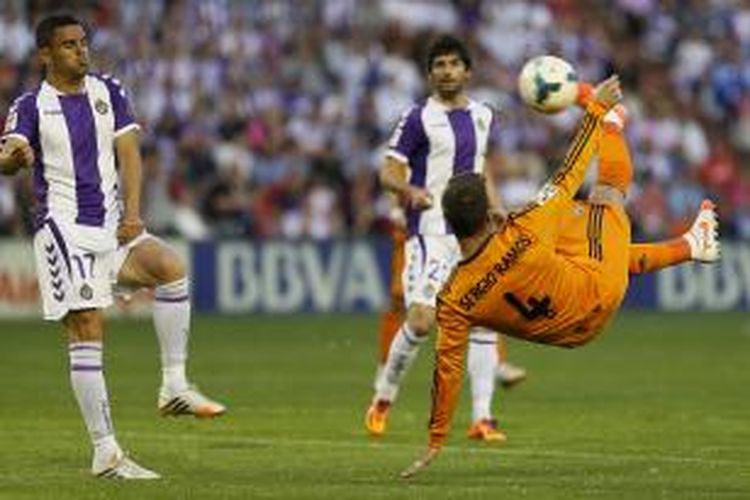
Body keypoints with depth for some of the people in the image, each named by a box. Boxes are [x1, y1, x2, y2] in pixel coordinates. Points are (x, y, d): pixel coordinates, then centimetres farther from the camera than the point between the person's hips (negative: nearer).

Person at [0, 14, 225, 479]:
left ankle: (175, 385, -14)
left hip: (112, 225, 4)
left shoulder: (109, 92, 12)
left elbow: (128, 153, 6)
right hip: (63, 228, -4)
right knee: (87, 331, -11)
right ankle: (106, 453, -11)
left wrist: (132, 212, -9)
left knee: (171, 266, -23)